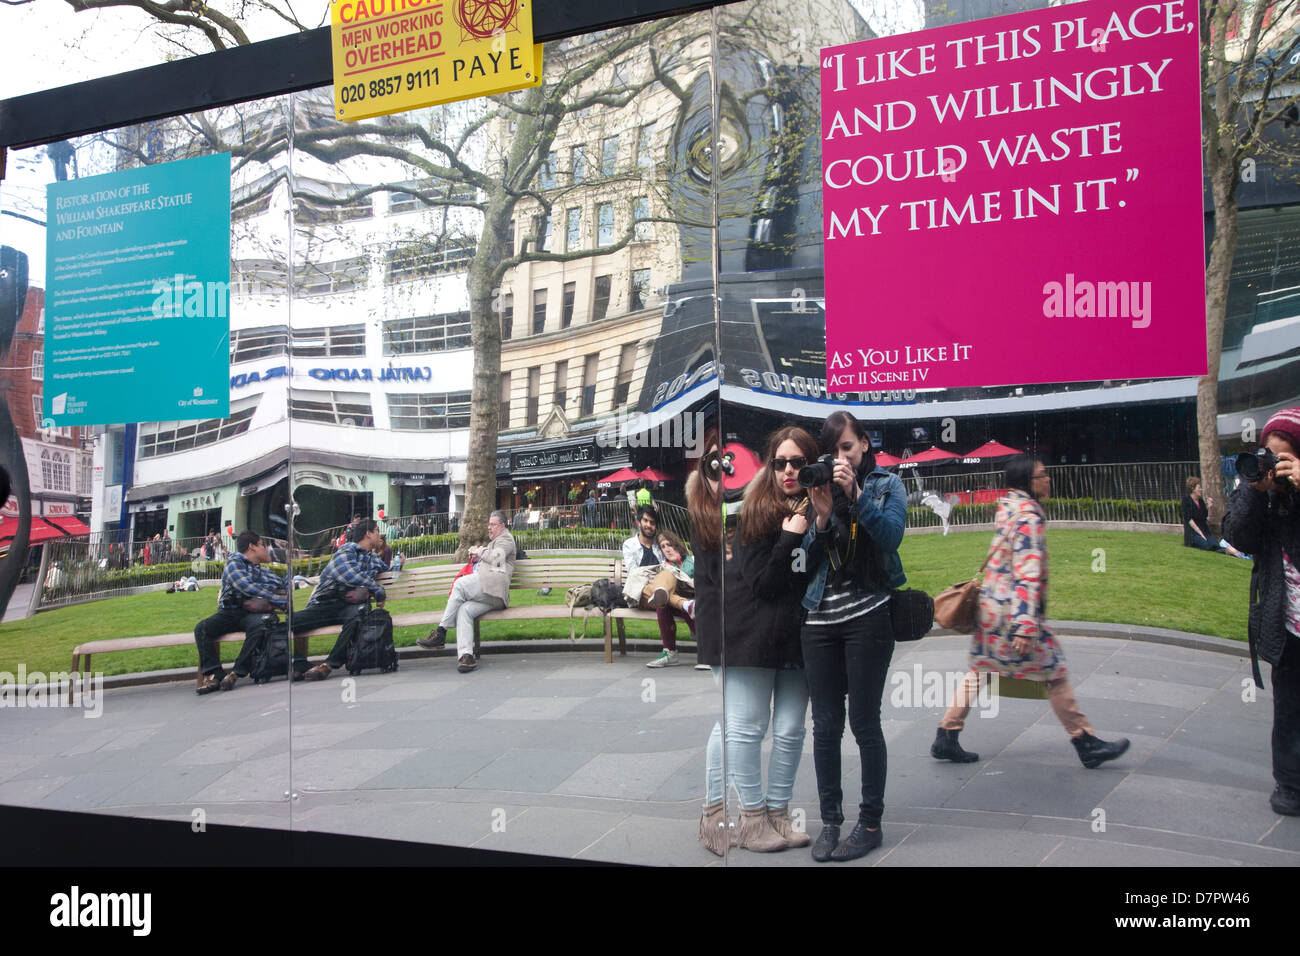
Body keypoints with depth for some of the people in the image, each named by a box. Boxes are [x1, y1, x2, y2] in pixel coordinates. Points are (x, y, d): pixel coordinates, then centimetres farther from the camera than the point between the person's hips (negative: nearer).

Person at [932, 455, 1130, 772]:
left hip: (991, 606, 9)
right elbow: (1027, 573, -25)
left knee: (980, 670, 14)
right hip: (1012, 611, -9)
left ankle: (946, 737, 16)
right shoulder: (1027, 516, -18)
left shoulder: (1009, 507, 10)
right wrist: (1025, 625, -28)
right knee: (1055, 671, 2)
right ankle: (1086, 744, 11)